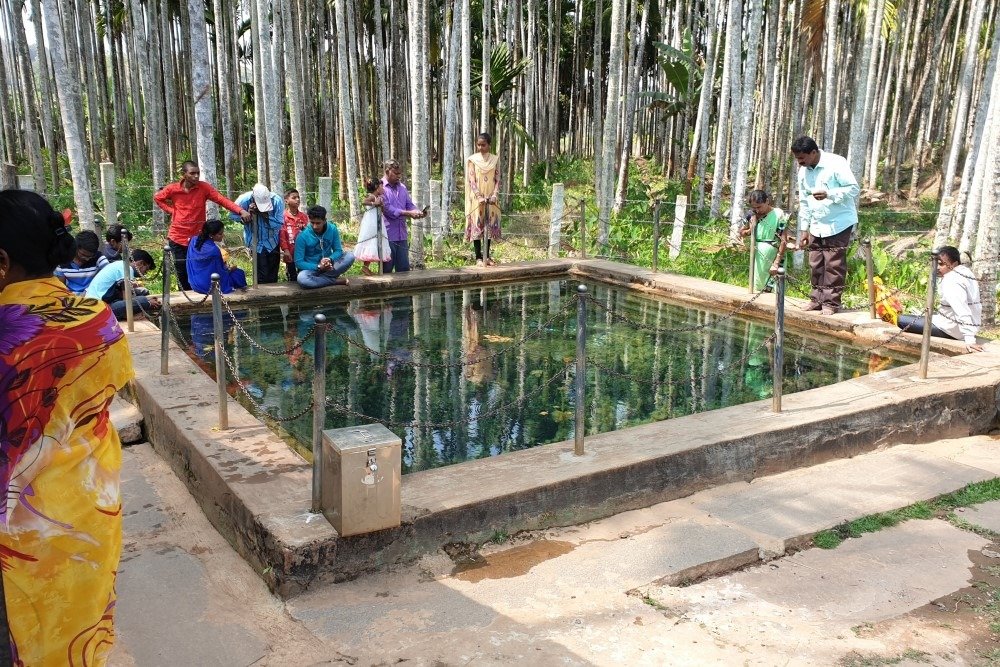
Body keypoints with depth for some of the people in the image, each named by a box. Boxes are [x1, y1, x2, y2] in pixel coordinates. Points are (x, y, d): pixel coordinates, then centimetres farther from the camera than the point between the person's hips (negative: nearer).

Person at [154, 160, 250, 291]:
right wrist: (171, 210, -1)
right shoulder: (173, 189, -5)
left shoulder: (204, 187, -8)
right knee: (182, 275, 9)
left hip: (197, 238, -1)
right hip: (177, 238, 1)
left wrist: (241, 211, -35)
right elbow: (157, 198, 15)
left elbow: (223, 200, -20)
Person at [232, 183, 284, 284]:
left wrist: (266, 216, -35)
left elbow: (279, 223, -21)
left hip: (273, 241, 2)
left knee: (273, 275, 13)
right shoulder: (244, 200, -23)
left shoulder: (277, 200, -22)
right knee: (262, 275, -8)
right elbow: (233, 215, -9)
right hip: (256, 241, -2)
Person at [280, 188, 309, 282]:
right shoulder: (283, 216, -6)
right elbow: (282, 235, -9)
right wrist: (285, 250, -15)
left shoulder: (304, 216, 7)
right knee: (292, 277, 6)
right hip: (290, 253, -3)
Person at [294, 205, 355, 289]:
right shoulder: (303, 236, -15)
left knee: (350, 257, -21)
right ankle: (336, 281, -21)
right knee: (302, 278, -38)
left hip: (328, 267, 3)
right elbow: (298, 262, -14)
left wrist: (330, 260, -25)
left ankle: (319, 279, -22)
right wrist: (318, 267, -27)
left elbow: (338, 250, -2)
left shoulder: (332, 229, -6)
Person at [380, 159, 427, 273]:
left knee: (404, 268, 9)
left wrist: (418, 212, -9)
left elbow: (410, 204, 14)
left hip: (402, 235, 6)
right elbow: (387, 208, -16)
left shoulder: (402, 187, 14)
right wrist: (408, 214, -21)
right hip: (387, 235, -6)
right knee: (386, 270, 2)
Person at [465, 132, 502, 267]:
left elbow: (497, 179, 4)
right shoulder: (472, 160, -2)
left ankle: (487, 256, 15)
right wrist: (479, 197, -18)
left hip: (491, 198, 3)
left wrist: (494, 195, -11)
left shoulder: (494, 159, 6)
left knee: (490, 226, 6)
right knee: (477, 225, -2)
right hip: (477, 198, -3)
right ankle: (478, 257, 2)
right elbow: (471, 180, -7)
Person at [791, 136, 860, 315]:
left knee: (834, 264, -5)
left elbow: (854, 188, -17)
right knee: (815, 264, 7)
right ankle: (817, 299, 17)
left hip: (838, 223, -6)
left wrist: (828, 194, -30)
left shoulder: (836, 164, -15)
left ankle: (831, 302, 1)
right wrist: (804, 229, 10)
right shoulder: (803, 171, 6)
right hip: (817, 225, 6)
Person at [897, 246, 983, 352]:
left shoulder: (951, 281, -21)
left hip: (953, 330, -11)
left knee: (902, 320, -10)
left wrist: (970, 339, -36)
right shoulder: (966, 273, 10)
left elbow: (962, 311, -30)